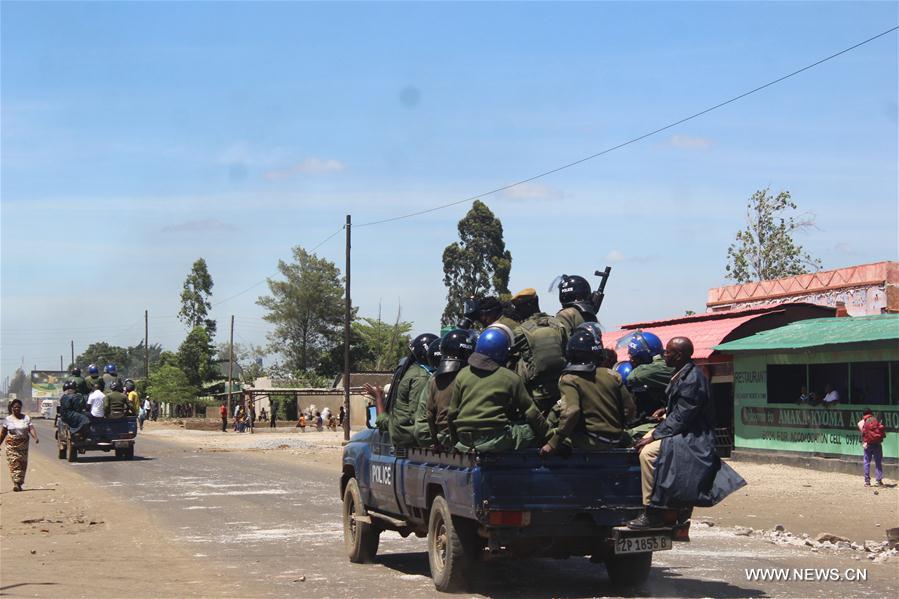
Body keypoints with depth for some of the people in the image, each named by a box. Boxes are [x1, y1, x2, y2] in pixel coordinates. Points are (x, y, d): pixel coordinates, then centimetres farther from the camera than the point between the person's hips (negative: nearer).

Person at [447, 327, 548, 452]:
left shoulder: (463, 374, 10)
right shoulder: (511, 378, 1)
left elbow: (451, 413, 12)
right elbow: (531, 412, 5)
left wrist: (455, 442, 24)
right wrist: (545, 434, 20)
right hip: (497, 440, -4)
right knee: (532, 429, 11)